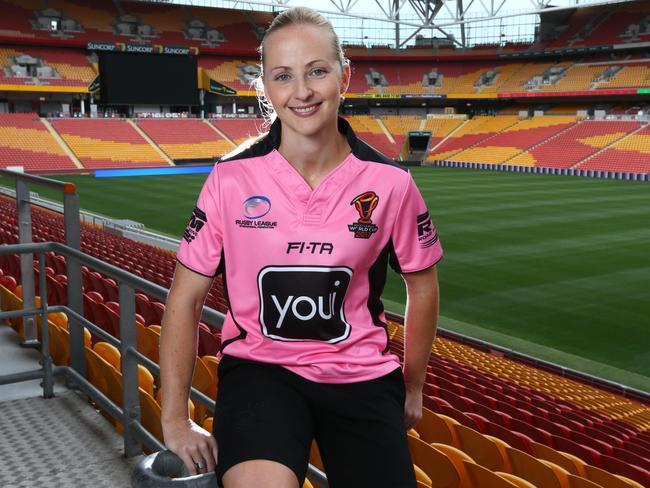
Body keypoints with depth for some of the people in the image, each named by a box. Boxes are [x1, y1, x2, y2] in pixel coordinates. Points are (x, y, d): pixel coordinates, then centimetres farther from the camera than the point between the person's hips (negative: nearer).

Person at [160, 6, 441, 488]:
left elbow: (422, 287, 8)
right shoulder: (231, 178, -9)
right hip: (260, 367, -2)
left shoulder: (389, 182, -6)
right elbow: (185, 299, -3)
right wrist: (176, 420, -4)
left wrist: (412, 389, 15)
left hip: (363, 375, 2)